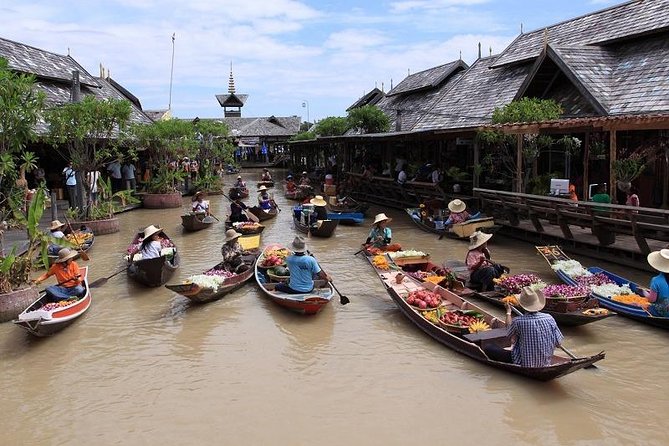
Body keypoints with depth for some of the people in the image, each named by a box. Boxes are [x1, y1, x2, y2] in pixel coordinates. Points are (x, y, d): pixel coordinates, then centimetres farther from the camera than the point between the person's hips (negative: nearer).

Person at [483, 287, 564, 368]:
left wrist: (508, 311, 16)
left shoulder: (518, 321, -21)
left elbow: (510, 333, 3)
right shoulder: (549, 318, -12)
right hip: (545, 364, 5)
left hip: (523, 365, -4)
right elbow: (558, 343, -5)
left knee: (488, 348, 3)